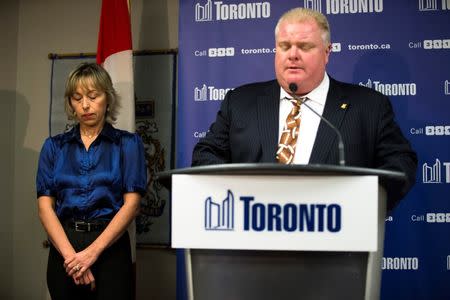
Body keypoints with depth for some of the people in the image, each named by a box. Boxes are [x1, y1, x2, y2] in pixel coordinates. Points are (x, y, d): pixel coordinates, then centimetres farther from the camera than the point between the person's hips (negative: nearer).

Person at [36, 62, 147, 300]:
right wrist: (70, 254, -14)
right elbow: (45, 206, 1)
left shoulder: (127, 144, 2)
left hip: (110, 247, -2)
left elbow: (131, 203, -6)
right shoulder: (54, 146, 8)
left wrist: (92, 252, -16)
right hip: (62, 246, 2)